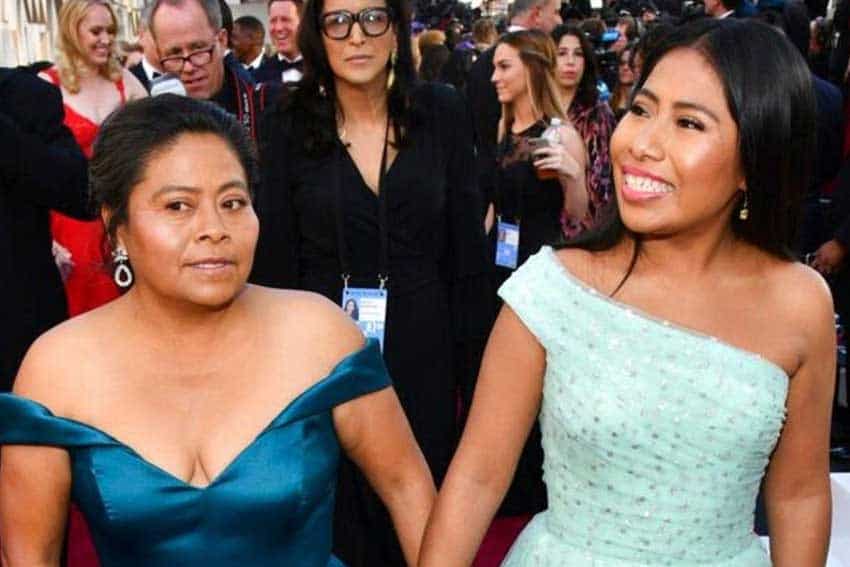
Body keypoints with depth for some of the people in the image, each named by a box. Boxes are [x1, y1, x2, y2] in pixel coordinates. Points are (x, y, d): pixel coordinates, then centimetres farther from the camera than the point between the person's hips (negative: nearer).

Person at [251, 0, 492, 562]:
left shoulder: (442, 112, -3)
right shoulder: (289, 124, -5)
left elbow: (468, 248, 0)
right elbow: (274, 260, -4)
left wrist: (468, 363, 0)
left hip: (422, 348, 1)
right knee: (332, 512, 14)